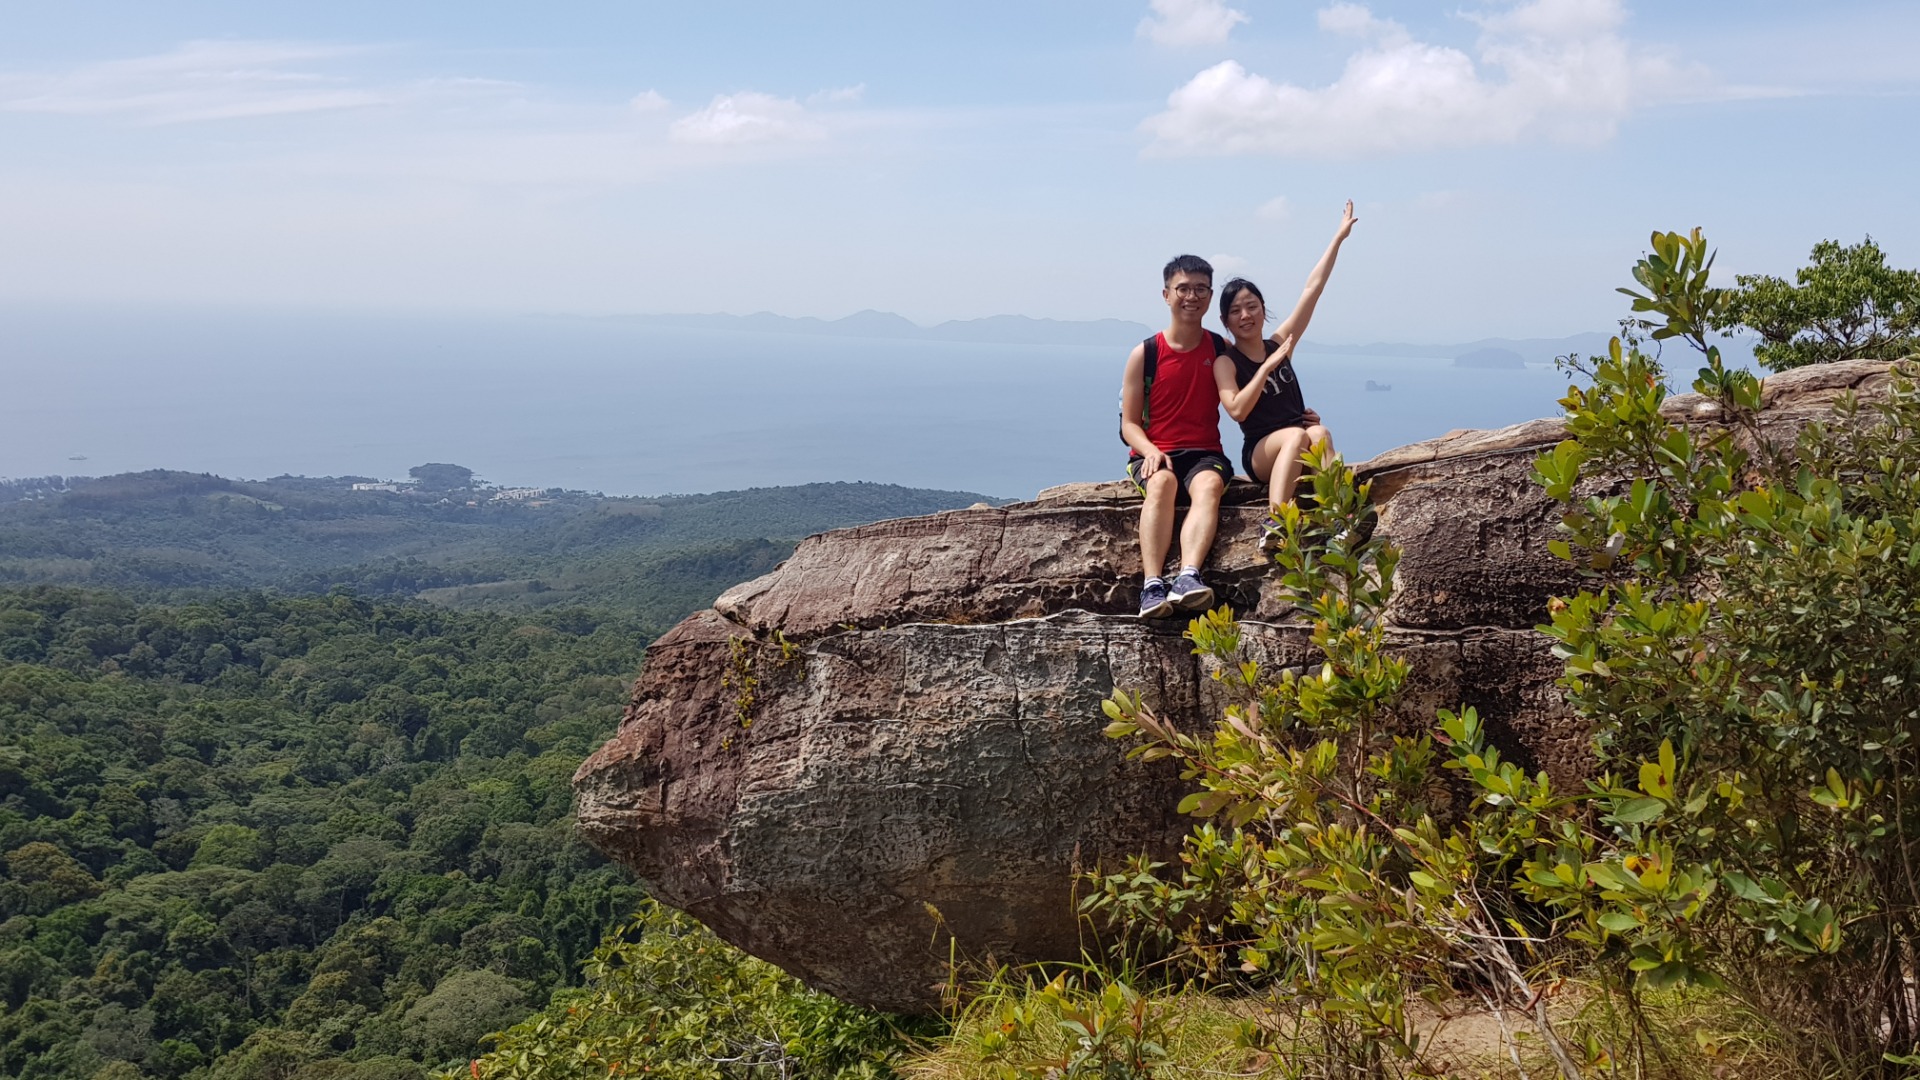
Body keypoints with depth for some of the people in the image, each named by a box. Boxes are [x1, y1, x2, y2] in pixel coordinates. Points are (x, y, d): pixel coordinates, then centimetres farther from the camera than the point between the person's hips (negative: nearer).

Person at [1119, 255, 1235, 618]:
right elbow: (1129, 423, 4)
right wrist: (1151, 451, -16)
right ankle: (1152, 585, -50)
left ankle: (1188, 578, -54)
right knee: (1162, 482, -36)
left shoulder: (1222, 349, 11)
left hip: (1205, 453, 1)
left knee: (1209, 484, -35)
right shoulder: (1145, 354, 4)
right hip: (1155, 455, -1)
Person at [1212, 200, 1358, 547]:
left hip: (1297, 452, 3)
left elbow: (1312, 289, 12)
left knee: (1320, 433, -30)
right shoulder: (1225, 362, 1)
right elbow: (1237, 410, -16)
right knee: (1296, 436, -35)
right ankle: (1276, 525, -49)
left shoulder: (1279, 343, 12)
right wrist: (1268, 366, -18)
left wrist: (1338, 238, 12)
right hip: (1259, 453, -3)